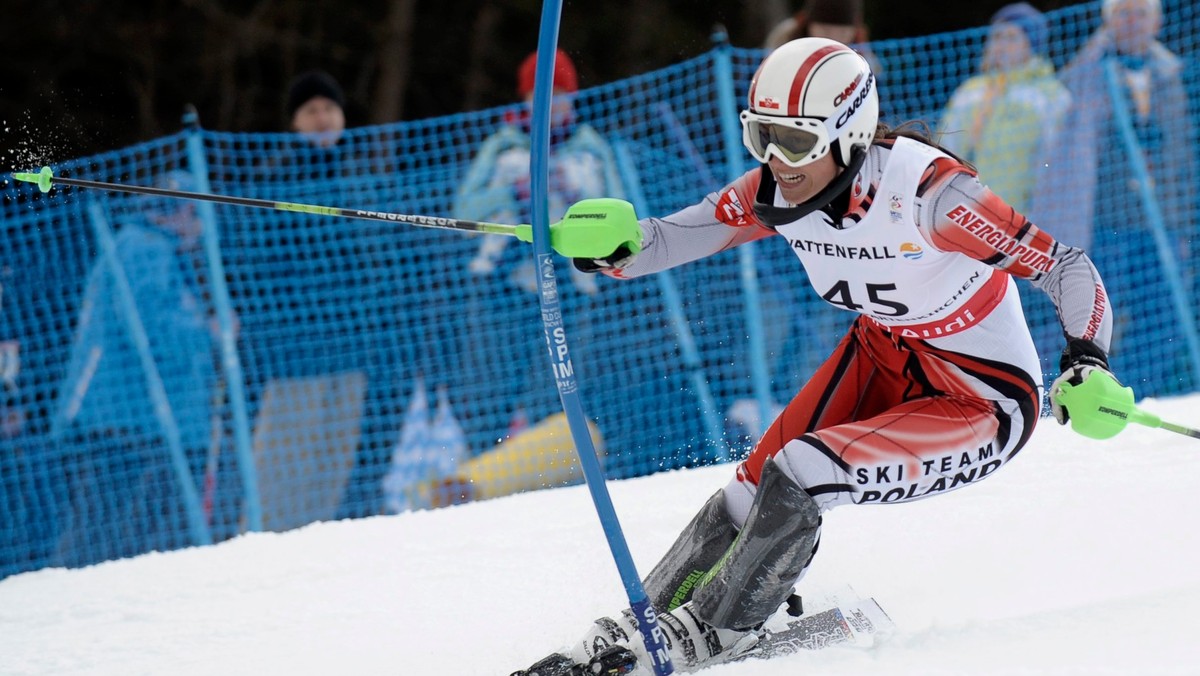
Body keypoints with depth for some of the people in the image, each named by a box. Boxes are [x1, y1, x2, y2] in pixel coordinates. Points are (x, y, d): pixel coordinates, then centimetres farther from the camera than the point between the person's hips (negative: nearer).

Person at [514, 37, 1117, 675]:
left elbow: (1065, 265, -26)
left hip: (982, 407, -6)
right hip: (883, 359, 6)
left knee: (797, 477, -21)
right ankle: (643, 621, 13)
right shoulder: (777, 190, -14)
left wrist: (1085, 362, -42)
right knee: (754, 486, -6)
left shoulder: (924, 191, -31)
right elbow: (667, 240, -10)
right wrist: (613, 244, -33)